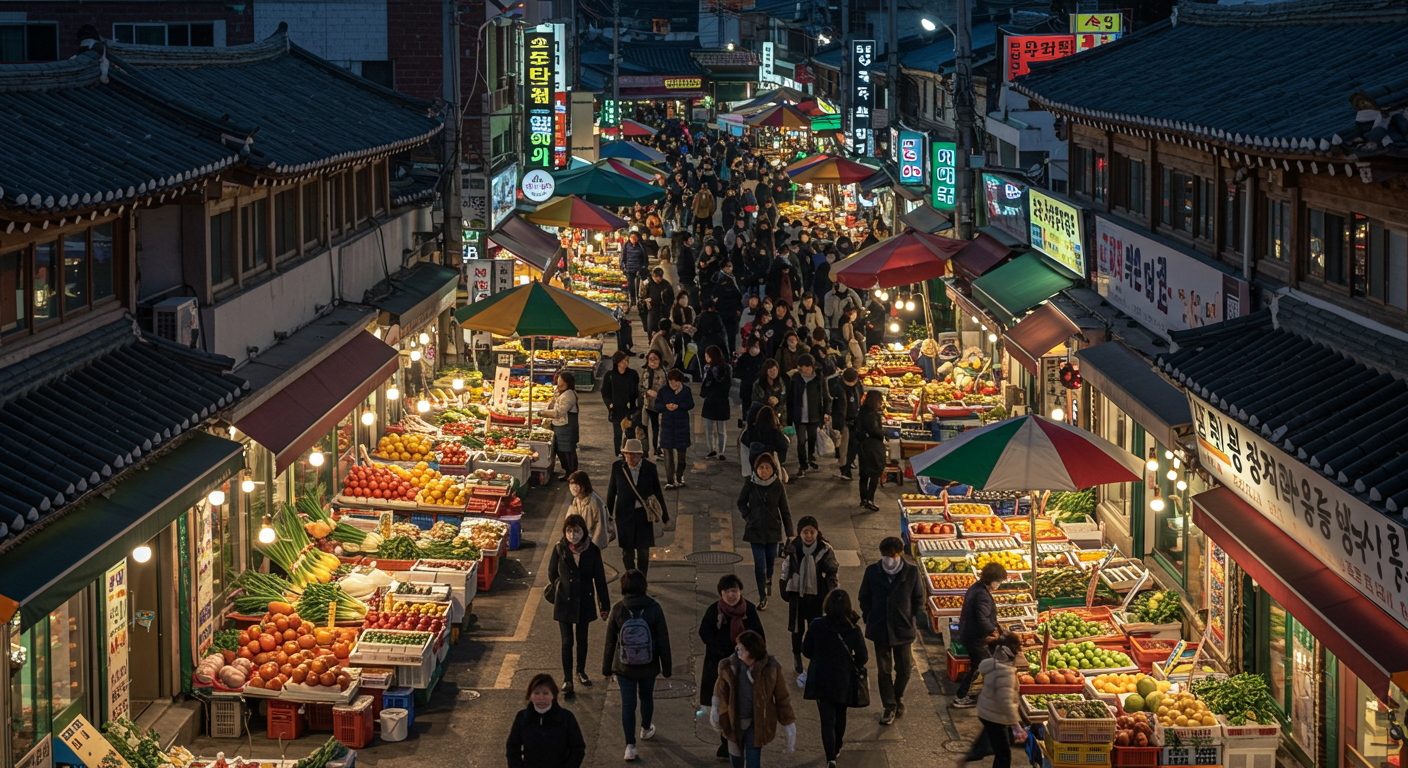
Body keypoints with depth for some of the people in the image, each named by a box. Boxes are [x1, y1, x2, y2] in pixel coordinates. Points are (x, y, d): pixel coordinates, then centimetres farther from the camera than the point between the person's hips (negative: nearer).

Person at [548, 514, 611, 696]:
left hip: (585, 601, 1)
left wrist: (604, 606, -2)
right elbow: (552, 574, 4)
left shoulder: (592, 550, -11)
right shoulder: (560, 549, -12)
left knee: (582, 639, 17)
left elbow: (599, 579, -5)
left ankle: (581, 671, 37)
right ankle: (567, 679, 11)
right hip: (564, 602, -1)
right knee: (567, 641, 1)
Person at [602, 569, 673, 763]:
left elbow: (610, 643, -6)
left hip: (624, 667, -1)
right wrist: (667, 668, 3)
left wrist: (607, 669, 6)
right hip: (648, 667, 1)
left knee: (628, 704, 8)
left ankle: (630, 746, 4)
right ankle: (646, 730, 47)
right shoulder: (654, 609, -15)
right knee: (646, 696, 25)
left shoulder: (617, 610, -15)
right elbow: (663, 641, -8)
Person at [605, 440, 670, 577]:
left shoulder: (650, 468, -8)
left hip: (644, 514, 0)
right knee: (627, 550, 8)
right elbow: (612, 491, 4)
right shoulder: (618, 467, -7)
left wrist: (665, 516, 8)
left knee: (643, 551, 5)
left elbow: (657, 493, 2)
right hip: (624, 514, 0)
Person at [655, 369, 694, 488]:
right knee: (668, 453, -2)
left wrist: (678, 406, -21)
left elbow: (690, 405, -6)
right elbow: (656, 405, 2)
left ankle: (679, 478, 20)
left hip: (682, 425, 0)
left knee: (681, 453, 5)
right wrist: (666, 406, -18)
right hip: (667, 425, 0)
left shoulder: (686, 391, 1)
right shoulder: (663, 391, 3)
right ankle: (669, 480, 0)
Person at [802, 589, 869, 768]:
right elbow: (862, 658, -10)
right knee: (840, 716, 24)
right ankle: (836, 748, 44)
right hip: (844, 681, 1)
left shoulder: (817, 625, -16)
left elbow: (806, 650, -5)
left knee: (827, 719, 3)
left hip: (821, 681, -1)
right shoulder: (853, 630, -17)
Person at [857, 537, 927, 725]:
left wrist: (913, 621, -1)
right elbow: (864, 597, 5)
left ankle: (898, 697, 36)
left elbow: (919, 598, 2)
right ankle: (890, 707, 18)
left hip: (903, 629, 0)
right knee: (884, 671, 7)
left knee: (904, 669, 8)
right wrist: (869, 620, 1)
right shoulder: (872, 571, -7)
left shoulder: (912, 571, -9)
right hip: (880, 630, 0)